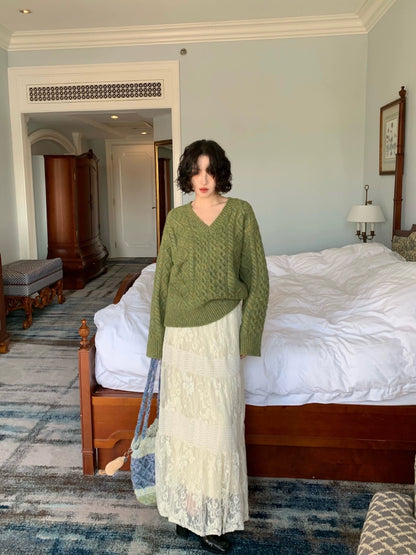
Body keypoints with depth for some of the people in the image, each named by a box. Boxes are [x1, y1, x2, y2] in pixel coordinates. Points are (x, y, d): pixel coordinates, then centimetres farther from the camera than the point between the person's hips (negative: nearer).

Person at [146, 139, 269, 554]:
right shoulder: (176, 219, 5)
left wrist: (247, 334, -6)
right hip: (181, 330, 2)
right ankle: (188, 505, 28)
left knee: (219, 416, 2)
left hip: (222, 326, -2)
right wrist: (159, 339, 5)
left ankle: (213, 515, 21)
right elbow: (163, 279, 7)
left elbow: (257, 278, 0)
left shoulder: (241, 213, -1)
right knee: (183, 413, 9)